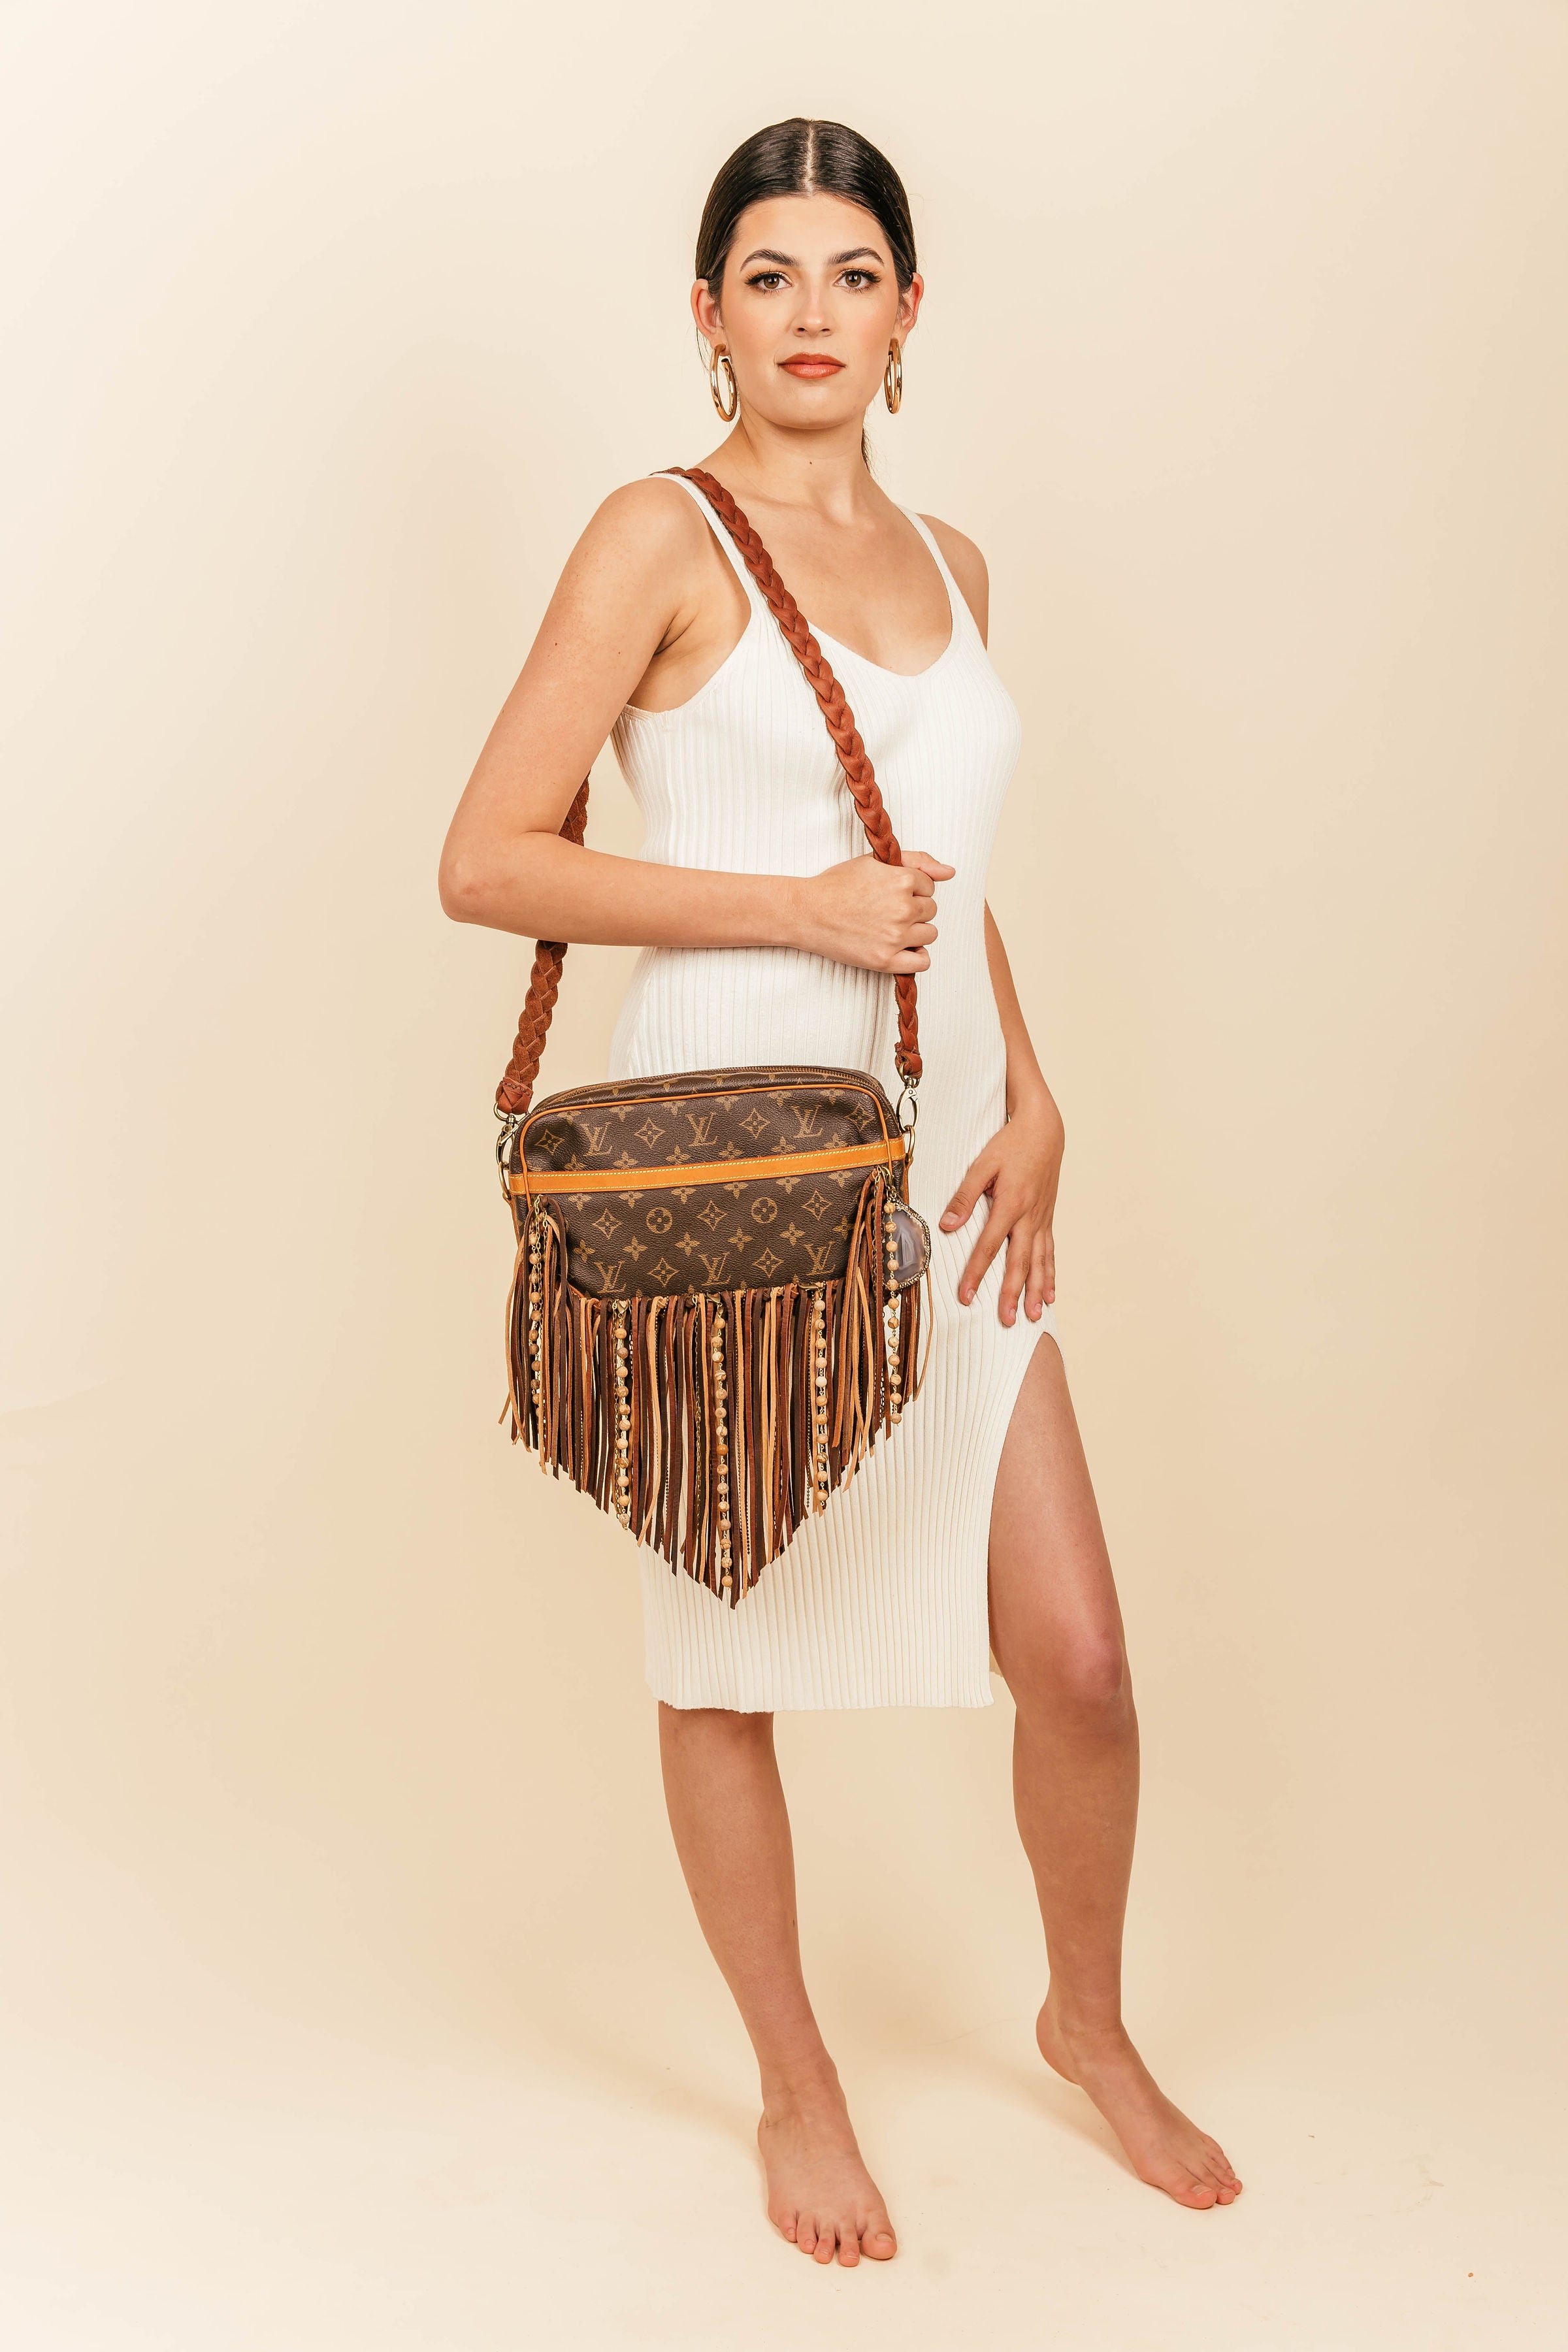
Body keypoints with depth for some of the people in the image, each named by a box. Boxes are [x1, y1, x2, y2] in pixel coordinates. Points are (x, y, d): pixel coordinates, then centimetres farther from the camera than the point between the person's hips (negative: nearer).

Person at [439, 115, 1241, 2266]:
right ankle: (799, 2091, 29)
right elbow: (486, 859, -10)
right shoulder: (663, 540, -5)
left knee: (1077, 1652, 5)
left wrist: (1035, 1098, 7)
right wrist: (797, 908, -16)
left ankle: (1090, 2021, 33)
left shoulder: (948, 563, 14)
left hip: (942, 1166, 5)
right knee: (730, 1657, 8)